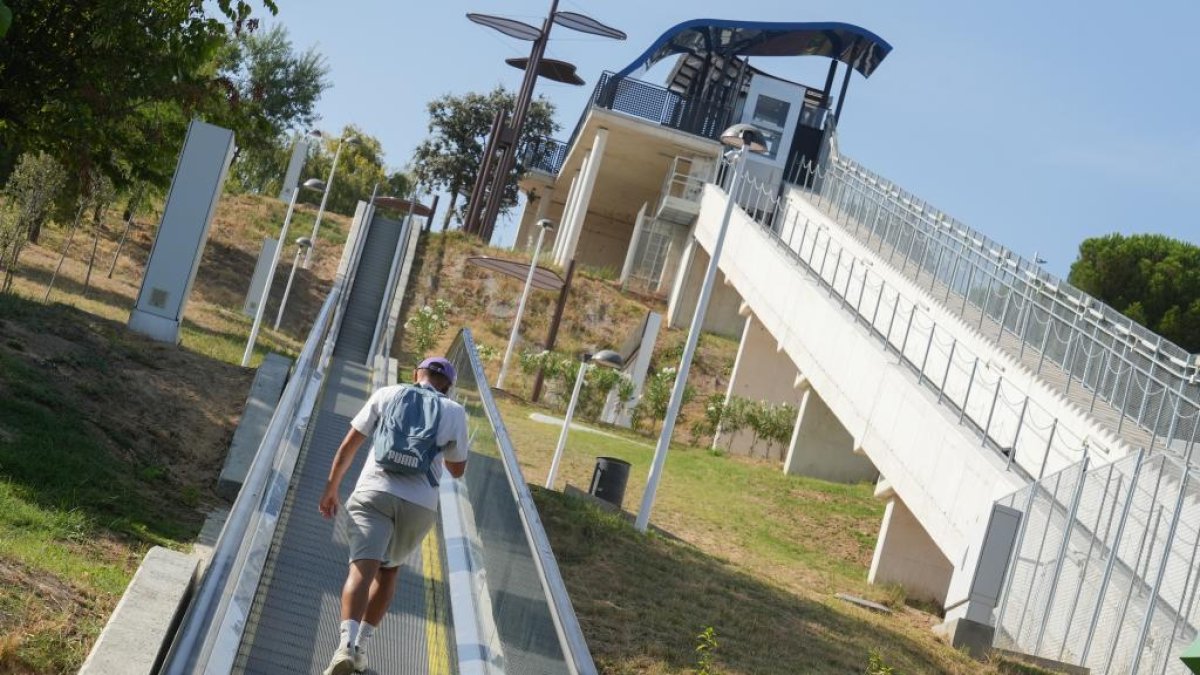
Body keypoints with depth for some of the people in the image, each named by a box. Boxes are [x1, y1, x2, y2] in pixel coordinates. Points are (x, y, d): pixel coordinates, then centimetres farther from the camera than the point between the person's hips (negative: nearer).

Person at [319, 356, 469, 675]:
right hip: (420, 504, 2)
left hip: (375, 492, -1)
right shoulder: (454, 412, 11)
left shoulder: (387, 394, 10)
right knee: (389, 570, 22)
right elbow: (457, 470, 20)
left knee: (363, 569, -14)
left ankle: (347, 644, -35)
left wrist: (331, 488, 12)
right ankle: (360, 647, 20)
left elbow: (349, 444, 6)